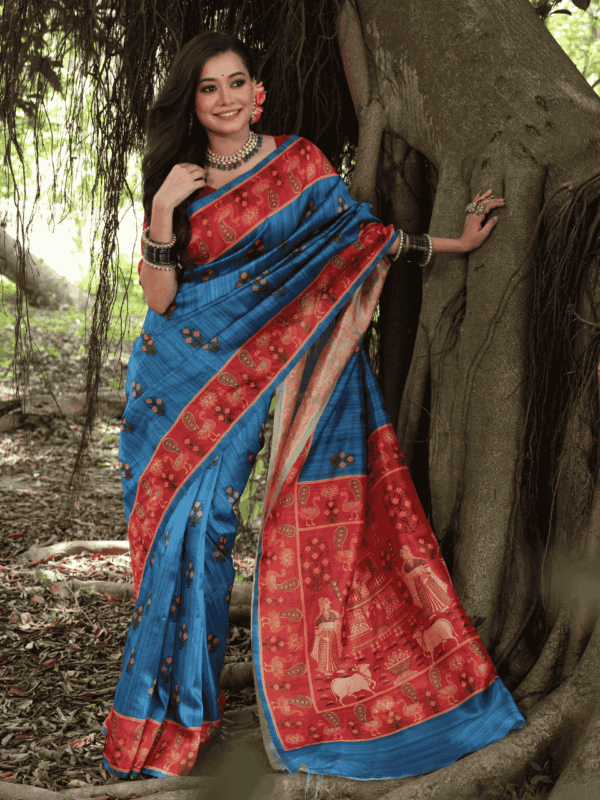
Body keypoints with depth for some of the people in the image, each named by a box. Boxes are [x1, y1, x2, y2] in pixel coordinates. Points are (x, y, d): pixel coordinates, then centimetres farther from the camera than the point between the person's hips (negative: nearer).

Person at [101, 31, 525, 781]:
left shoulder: (298, 163, 1)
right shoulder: (176, 183, 4)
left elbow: (357, 232, 10)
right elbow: (159, 299, -4)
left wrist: (453, 242, 12)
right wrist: (162, 208, -16)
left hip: (242, 379, -1)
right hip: (177, 384, 2)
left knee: (199, 523, -4)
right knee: (178, 527, 0)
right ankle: (169, 708, 15)